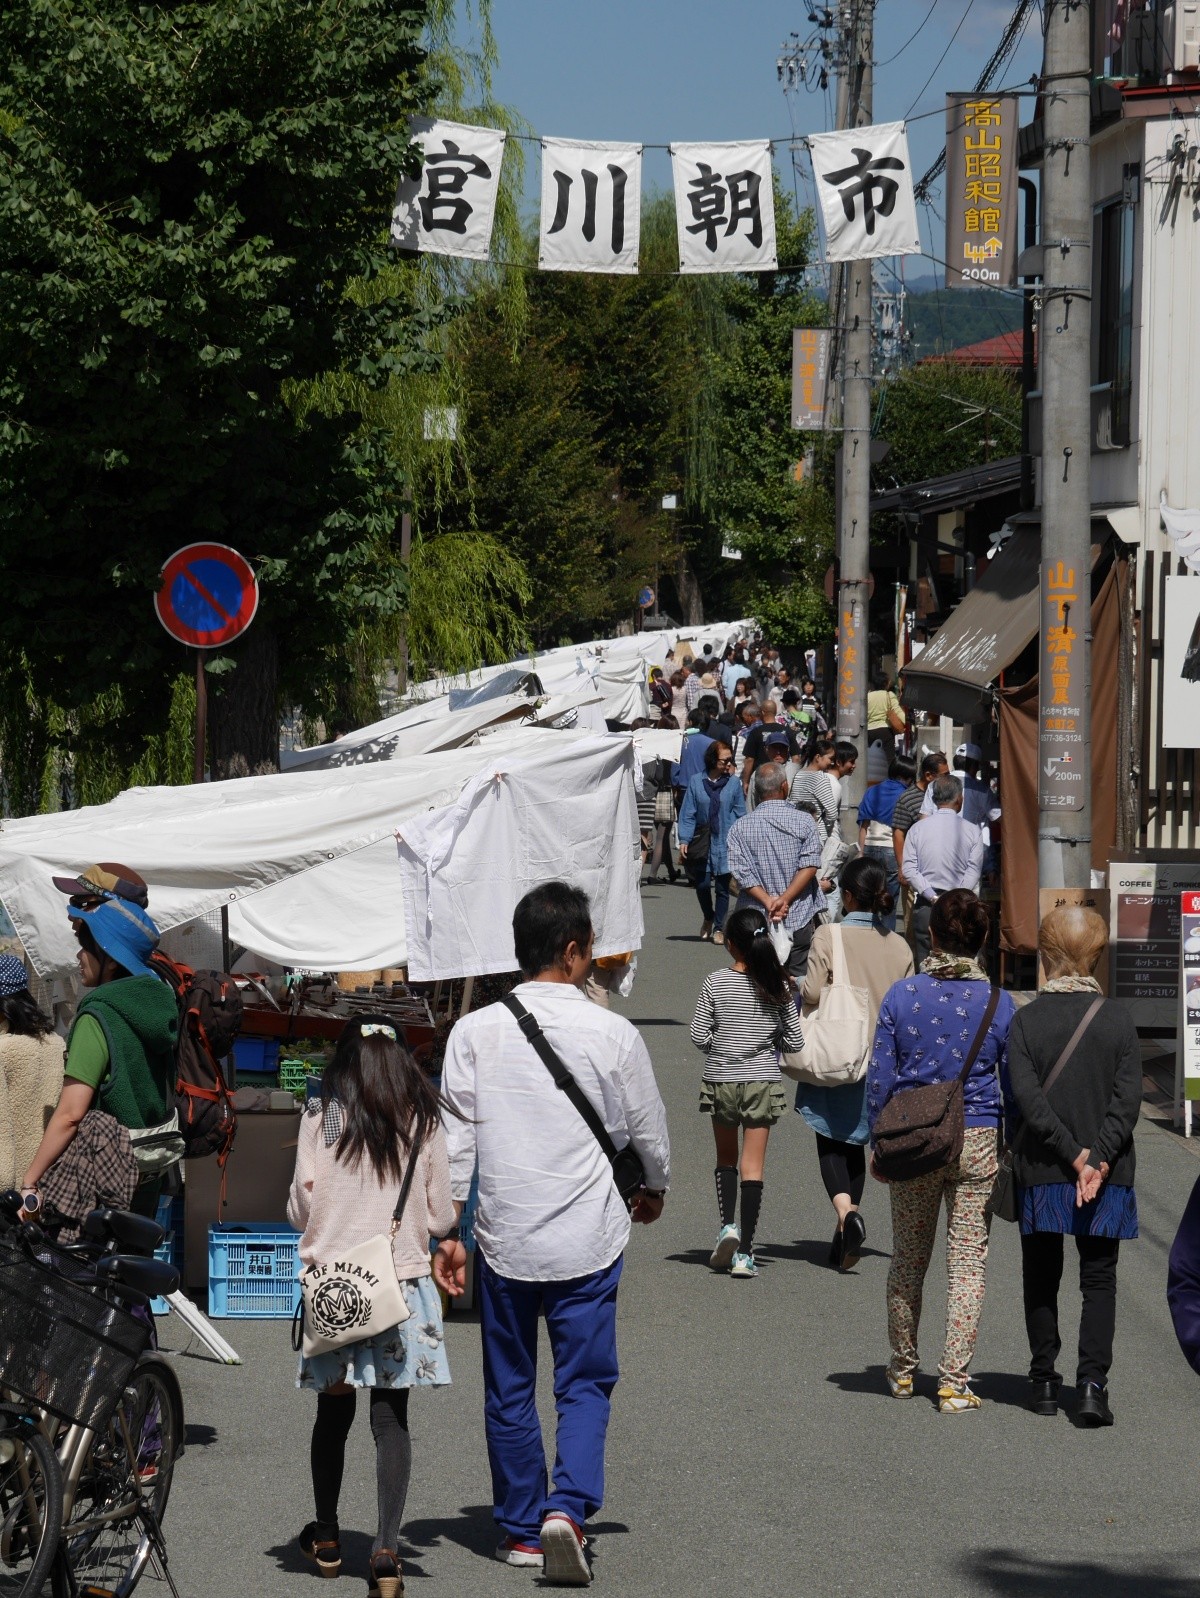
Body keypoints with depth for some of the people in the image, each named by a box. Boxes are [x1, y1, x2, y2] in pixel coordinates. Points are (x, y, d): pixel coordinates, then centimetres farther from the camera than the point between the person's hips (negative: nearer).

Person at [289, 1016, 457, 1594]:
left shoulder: (321, 1114, -3)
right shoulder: (424, 1119, -1)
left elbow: (300, 1208, -3)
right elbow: (442, 1217, 2)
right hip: (403, 1284, 0)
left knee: (333, 1413, 14)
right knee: (391, 1419, 2)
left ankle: (326, 1540, 29)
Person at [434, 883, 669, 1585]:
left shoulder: (475, 1032, -3)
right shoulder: (612, 1034, -7)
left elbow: (455, 1139, -2)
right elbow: (647, 1130, 6)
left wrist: (447, 1232, 6)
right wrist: (655, 1190, 26)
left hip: (503, 1238, 2)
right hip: (587, 1238, -2)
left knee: (509, 1389, 13)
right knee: (585, 1383, 5)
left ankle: (522, 1530, 20)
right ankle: (569, 1507, -15)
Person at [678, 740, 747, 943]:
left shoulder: (733, 783, -2)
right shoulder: (697, 782, -3)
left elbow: (740, 813, 4)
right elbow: (688, 813, 0)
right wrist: (684, 840, -7)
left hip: (726, 843, 0)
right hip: (702, 842, 0)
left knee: (722, 887, 4)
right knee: (702, 884, 4)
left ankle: (718, 928, 17)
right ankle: (708, 918, 32)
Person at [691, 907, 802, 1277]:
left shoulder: (715, 983, -7)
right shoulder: (777, 986, -2)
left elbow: (699, 1035, -7)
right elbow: (795, 1040, 1)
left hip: (721, 1080, -1)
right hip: (763, 1081, 1)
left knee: (726, 1158, 19)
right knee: (753, 1167, 2)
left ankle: (727, 1225, -1)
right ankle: (745, 1252, -2)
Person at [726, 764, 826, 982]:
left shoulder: (740, 827, 2)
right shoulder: (804, 821, -1)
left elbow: (742, 872, -8)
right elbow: (809, 865, -11)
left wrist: (768, 902, -13)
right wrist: (785, 900, -14)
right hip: (799, 918, -1)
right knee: (799, 984, 5)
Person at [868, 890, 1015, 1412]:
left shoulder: (901, 995, -4)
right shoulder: (998, 1003, -5)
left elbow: (879, 1077, -2)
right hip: (977, 1140, -1)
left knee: (908, 1259, 15)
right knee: (968, 1261, 4)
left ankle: (903, 1370, 29)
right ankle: (954, 1383, 0)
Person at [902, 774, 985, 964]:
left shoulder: (917, 829, 3)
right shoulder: (972, 831, -1)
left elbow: (909, 870, -4)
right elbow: (973, 870, -9)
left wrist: (933, 898, -7)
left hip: (924, 906, 1)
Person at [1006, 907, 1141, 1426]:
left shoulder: (1026, 1020, -5)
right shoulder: (1118, 1018, -3)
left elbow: (1028, 1097, -14)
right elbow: (1128, 1098, -11)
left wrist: (1074, 1153, -13)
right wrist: (1098, 1159, -14)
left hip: (1041, 1170, 0)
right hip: (1107, 1175, 0)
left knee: (1041, 1279, 14)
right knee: (1099, 1280, 6)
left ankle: (1044, 1382, 17)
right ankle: (1092, 1382, -9)